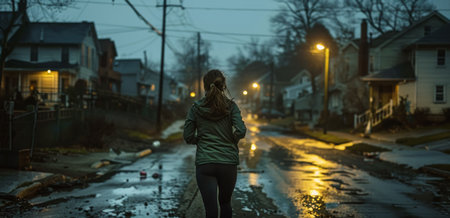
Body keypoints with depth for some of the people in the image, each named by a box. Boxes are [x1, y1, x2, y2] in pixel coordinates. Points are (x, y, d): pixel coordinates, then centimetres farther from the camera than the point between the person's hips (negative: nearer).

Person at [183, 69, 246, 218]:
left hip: (204, 163, -1)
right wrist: (232, 141, 8)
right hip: (228, 162, 1)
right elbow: (241, 131, -12)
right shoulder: (230, 106, -1)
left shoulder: (196, 108, 1)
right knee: (225, 202, 24)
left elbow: (188, 136, -1)